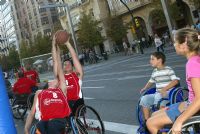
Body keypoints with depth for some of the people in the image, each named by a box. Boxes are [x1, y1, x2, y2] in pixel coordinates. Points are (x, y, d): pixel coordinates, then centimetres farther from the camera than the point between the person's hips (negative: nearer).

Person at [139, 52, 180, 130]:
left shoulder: (168, 70, -6)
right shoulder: (154, 72, 14)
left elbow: (175, 81, -16)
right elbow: (151, 81, 29)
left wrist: (165, 89, -24)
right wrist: (145, 88, 11)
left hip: (168, 93, -6)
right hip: (157, 94, 6)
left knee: (158, 96, -38)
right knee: (144, 99, -17)